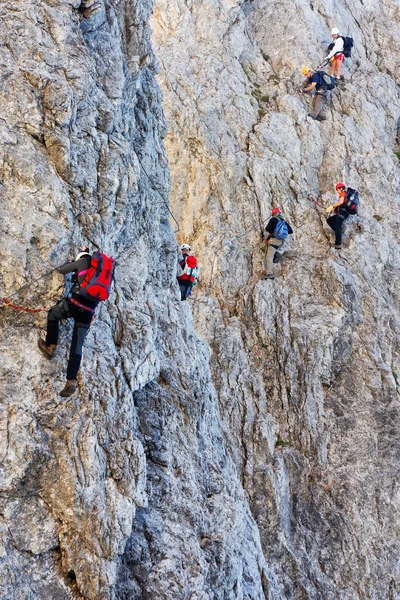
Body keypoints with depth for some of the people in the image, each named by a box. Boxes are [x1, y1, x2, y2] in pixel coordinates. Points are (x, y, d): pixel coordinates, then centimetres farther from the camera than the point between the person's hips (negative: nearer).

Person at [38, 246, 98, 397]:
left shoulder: (83, 261, 4)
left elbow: (61, 270, 15)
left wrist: (68, 263, 34)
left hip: (76, 304, -5)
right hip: (89, 312, 6)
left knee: (52, 314, 25)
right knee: (77, 347, 4)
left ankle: (50, 347, 19)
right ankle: (71, 381, -5)